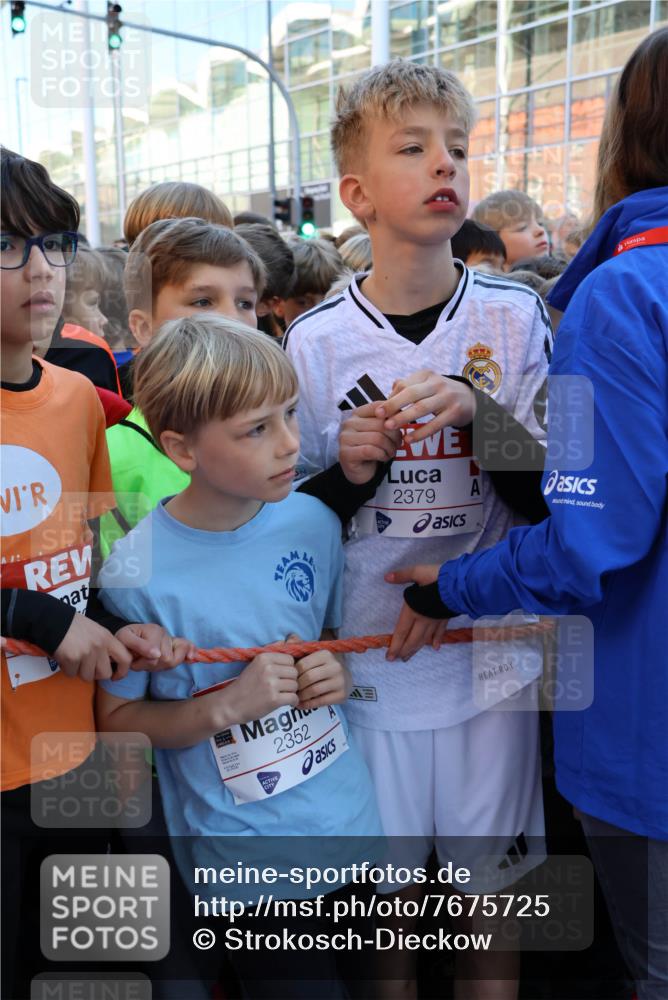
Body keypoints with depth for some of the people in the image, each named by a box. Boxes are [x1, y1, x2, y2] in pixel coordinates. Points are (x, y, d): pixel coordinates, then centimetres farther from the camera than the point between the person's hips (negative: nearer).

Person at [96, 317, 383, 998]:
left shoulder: (314, 523, -7)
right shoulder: (136, 573, -19)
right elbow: (116, 718, -9)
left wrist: (341, 675, -11)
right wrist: (226, 706, -22)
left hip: (350, 823, 5)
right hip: (242, 857, -4)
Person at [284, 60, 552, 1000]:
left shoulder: (514, 316, -3)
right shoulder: (317, 339, -4)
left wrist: (478, 408, -19)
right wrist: (346, 471, -17)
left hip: (492, 654, 1)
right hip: (370, 662, 0)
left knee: (490, 891, 15)